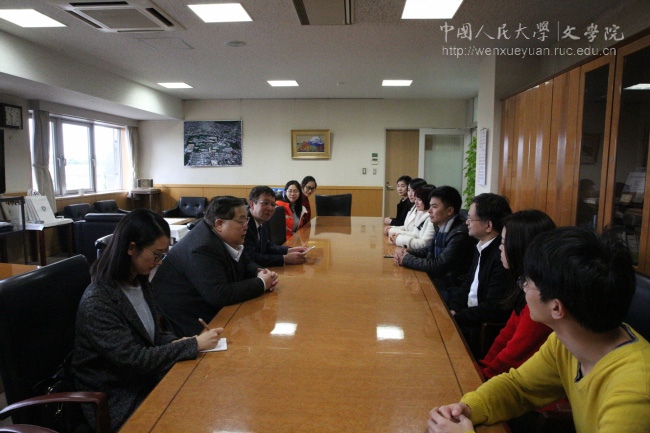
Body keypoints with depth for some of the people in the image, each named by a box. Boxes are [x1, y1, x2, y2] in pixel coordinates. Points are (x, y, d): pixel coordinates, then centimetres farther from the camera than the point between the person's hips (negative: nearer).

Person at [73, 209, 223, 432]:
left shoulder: (139, 283, 3)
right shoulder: (97, 301, -21)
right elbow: (132, 359, -24)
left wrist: (176, 342, -7)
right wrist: (193, 345, -22)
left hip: (145, 381, 7)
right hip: (117, 403, -7)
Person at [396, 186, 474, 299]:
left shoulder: (460, 234, -23)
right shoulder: (441, 227, 4)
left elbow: (438, 266, -24)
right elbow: (430, 249, 20)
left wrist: (407, 259, -12)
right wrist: (407, 252, 1)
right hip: (438, 279, 8)